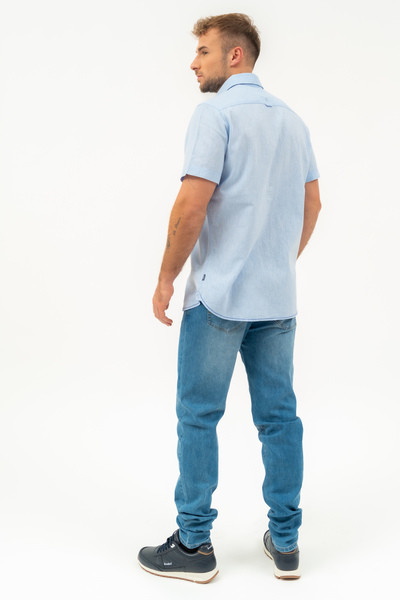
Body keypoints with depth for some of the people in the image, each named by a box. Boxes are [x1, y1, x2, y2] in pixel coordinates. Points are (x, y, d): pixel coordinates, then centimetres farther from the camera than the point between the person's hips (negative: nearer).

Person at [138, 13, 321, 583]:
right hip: (278, 298, 7)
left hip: (220, 295, -7)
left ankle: (194, 545, 13)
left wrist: (167, 277, -8)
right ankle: (285, 542, 18)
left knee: (199, 417, 4)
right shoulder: (292, 118, 13)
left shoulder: (216, 113, -11)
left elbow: (192, 205, -19)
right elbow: (312, 205, 17)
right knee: (278, 417, 10)